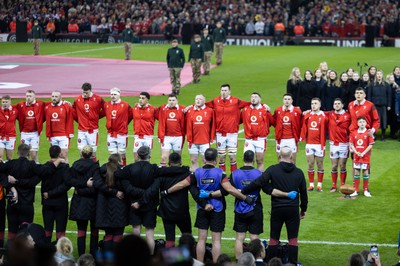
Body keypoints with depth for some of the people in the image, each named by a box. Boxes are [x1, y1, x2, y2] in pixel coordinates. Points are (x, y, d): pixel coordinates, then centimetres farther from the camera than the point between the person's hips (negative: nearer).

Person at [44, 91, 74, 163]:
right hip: (53, 137, 4)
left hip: (64, 136, -3)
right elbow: (48, 123, 12)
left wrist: (69, 134, -3)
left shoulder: (67, 107, -2)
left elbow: (70, 121, 0)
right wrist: (48, 135, 10)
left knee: (64, 155, -6)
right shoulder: (47, 108, 7)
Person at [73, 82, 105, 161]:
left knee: (93, 151, 2)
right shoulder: (77, 100, 2)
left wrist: (97, 117, 7)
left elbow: (105, 110, 6)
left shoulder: (98, 99, -4)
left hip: (93, 130, -2)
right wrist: (79, 120, 9)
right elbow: (73, 112, 15)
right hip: (81, 130, 2)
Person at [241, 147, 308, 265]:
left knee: (274, 238, 9)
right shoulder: (298, 172, 2)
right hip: (293, 209, 1)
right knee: (293, 239, 7)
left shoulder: (273, 170, -7)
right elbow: (303, 192, 9)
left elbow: (258, 183, -16)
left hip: (277, 209, -1)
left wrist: (243, 192, -8)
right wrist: (303, 209, 21)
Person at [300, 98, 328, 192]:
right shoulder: (307, 116, 7)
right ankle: (311, 184, 10)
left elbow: (323, 132, -4)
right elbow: (304, 128, 7)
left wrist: (322, 146, -7)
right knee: (310, 164, 4)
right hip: (309, 144, 3)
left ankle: (319, 185, 9)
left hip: (319, 144, -3)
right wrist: (302, 138, -6)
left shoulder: (323, 117, -2)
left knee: (320, 165, 3)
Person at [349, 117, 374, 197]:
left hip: (366, 156, -2)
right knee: (356, 172, 4)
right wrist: (356, 152, -12)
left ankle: (366, 190, 12)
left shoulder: (368, 133, -5)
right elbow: (351, 144, 4)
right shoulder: (354, 133, 4)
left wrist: (363, 153, -15)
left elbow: (370, 145, -8)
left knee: (365, 172, 2)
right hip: (356, 156, 2)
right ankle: (356, 191, 10)